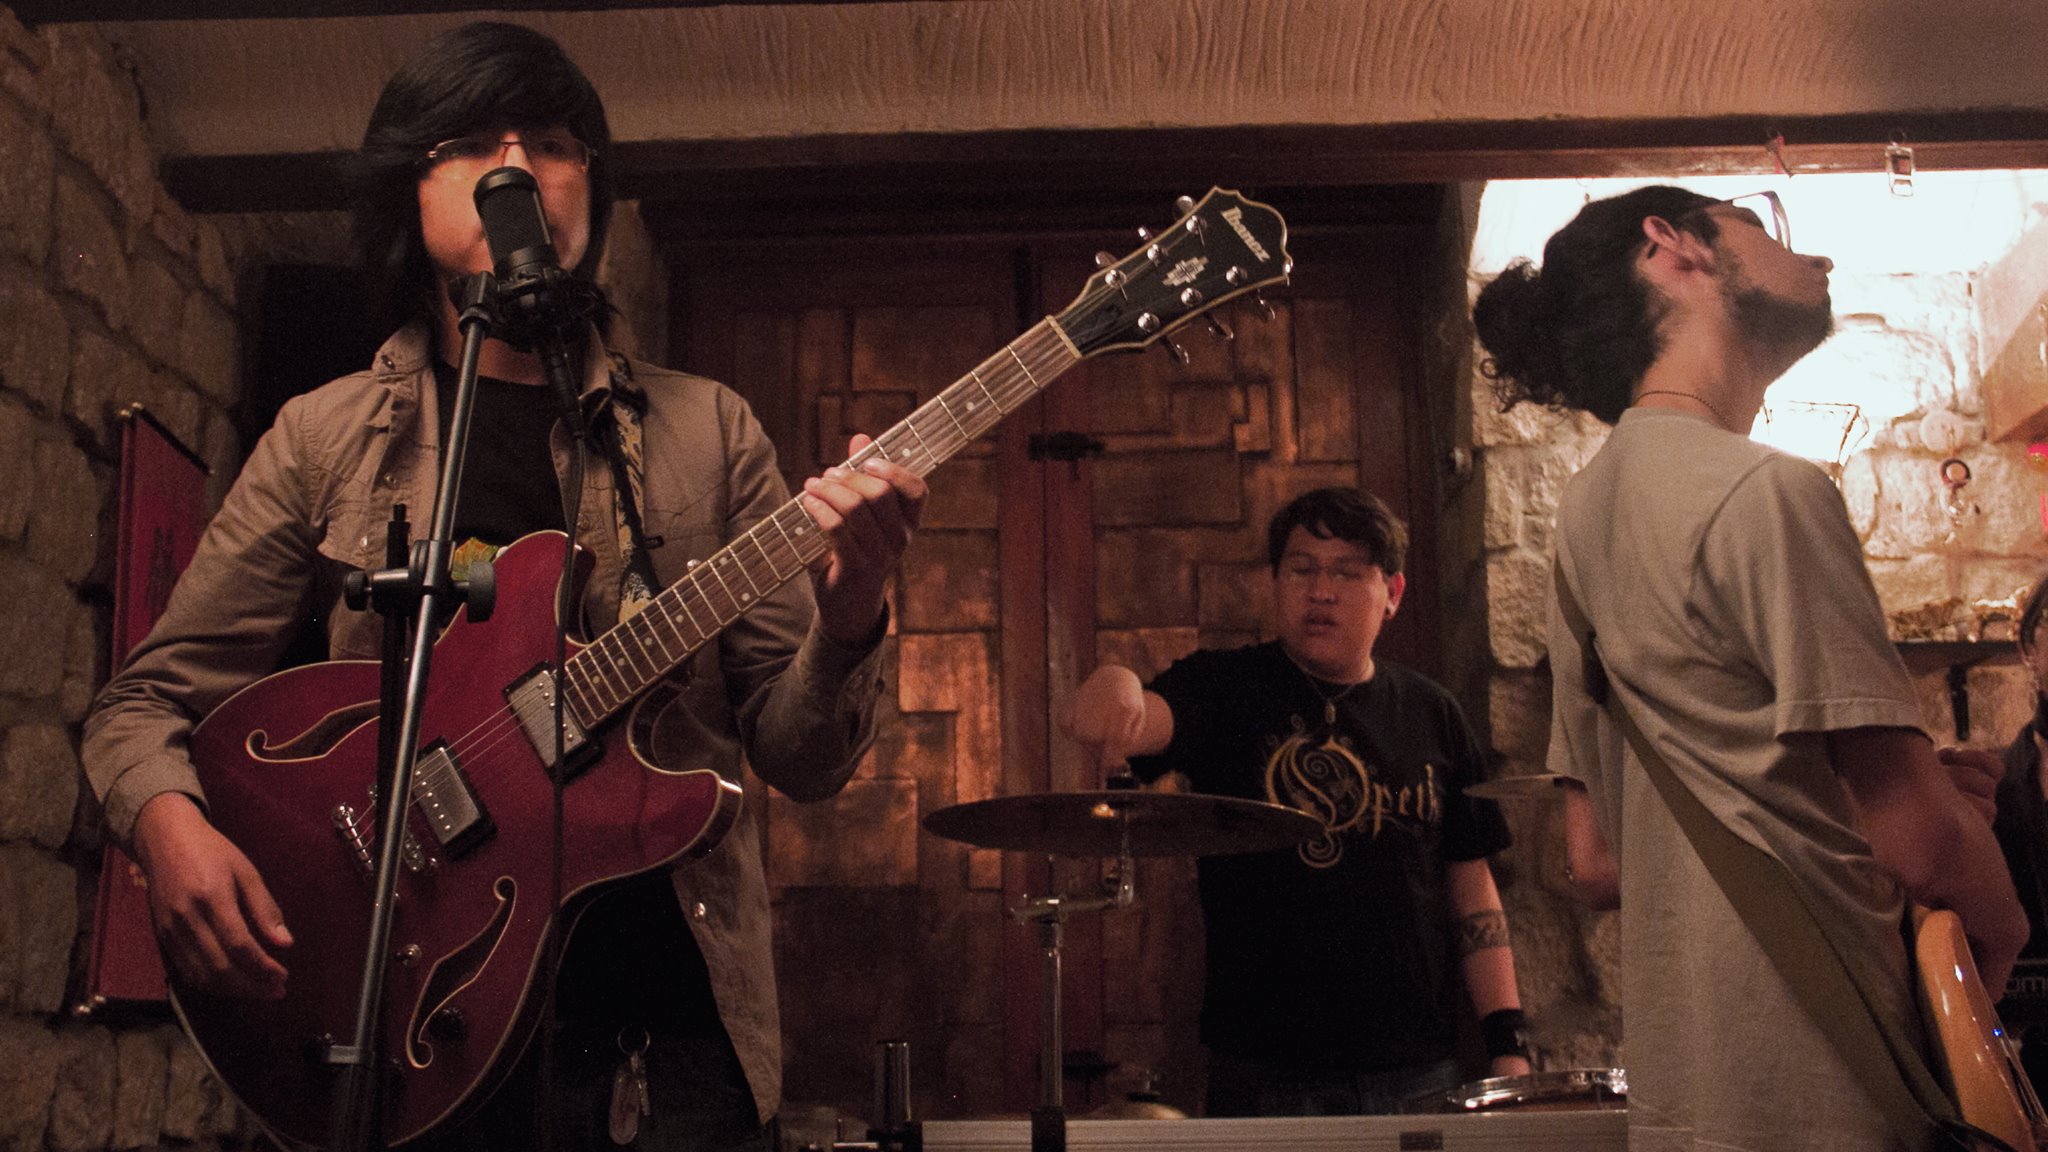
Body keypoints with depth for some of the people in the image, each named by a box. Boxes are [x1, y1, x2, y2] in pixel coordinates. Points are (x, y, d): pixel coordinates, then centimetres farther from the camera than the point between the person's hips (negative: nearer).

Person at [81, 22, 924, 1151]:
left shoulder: (704, 430, 4)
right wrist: (173, 826, -15)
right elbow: (144, 701, 7)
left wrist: (845, 620, -20)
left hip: (676, 986, 1)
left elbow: (798, 757, 1)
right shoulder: (326, 437, 4)